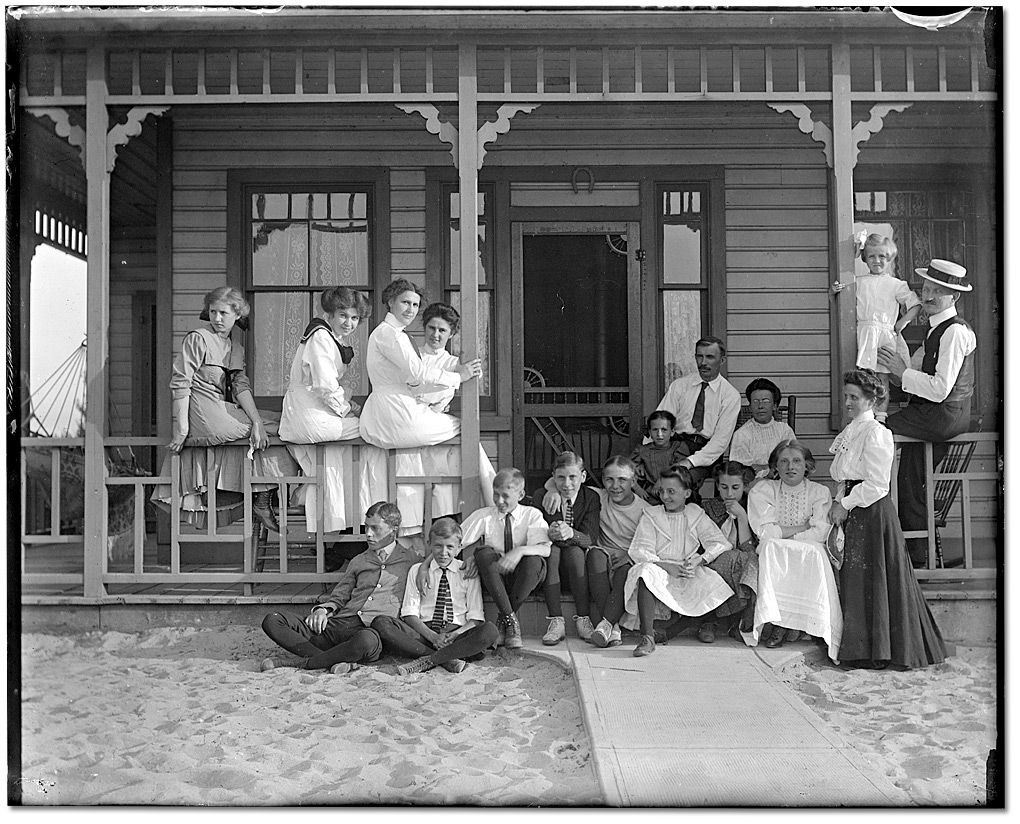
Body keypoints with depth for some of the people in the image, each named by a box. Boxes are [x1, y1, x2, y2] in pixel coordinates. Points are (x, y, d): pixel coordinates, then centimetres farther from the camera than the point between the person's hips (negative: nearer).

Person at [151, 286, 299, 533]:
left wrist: (257, 422, -11)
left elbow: (241, 385, 4)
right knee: (274, 428, -9)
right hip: (206, 417, -8)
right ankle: (262, 500, 0)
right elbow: (180, 385, -12)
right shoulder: (197, 339, -8)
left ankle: (261, 501, 4)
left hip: (224, 411, 8)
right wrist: (181, 430, -17)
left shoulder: (235, 345, 14)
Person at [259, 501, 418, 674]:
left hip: (371, 629, -5)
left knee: (367, 640, -44)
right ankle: (335, 661, -27)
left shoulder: (410, 561, 15)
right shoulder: (359, 561, 27)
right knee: (272, 621, -13)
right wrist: (323, 609, 7)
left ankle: (304, 664, -23)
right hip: (339, 623, 5)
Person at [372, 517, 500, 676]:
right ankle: (447, 659, -30)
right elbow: (409, 614, 2)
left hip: (457, 633, -1)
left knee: (489, 630, -32)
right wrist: (432, 636, -15)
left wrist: (456, 634, -17)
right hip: (423, 631, 1)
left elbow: (475, 618, 3)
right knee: (380, 623, -25)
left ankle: (427, 661, -30)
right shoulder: (416, 571, 11)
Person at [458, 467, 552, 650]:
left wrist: (520, 551, -32)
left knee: (534, 560, -34)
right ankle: (511, 619, -26)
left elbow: (545, 548, -14)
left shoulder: (532, 515, 3)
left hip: (521, 576, -1)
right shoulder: (483, 516, 8)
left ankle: (503, 621, -18)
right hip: (493, 578, 1)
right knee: (484, 553, -31)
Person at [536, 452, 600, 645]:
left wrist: (570, 533, -40)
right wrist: (550, 534, -39)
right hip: (549, 561, 0)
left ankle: (582, 619, -24)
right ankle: (556, 621, -30)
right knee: (551, 549, -32)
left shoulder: (590, 498, -6)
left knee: (575, 550, -32)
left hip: (577, 559, 0)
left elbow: (590, 538, -17)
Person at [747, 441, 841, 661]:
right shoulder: (763, 490, 3)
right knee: (771, 548, -33)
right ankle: (777, 621, -28)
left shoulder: (820, 493, 4)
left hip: (810, 556, 0)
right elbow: (765, 532, -9)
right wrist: (803, 526, -8)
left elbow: (819, 534, -10)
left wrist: (782, 533, -12)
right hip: (774, 557, 0)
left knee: (813, 552, -33)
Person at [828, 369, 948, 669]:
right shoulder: (850, 432, 14)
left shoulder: (876, 433, -12)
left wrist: (846, 504, -13)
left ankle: (876, 651, 7)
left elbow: (877, 484, -16)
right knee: (855, 578, 10)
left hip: (874, 513, -9)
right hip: (853, 512, 9)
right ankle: (860, 648, 18)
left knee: (874, 576, -2)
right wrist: (838, 502, 6)